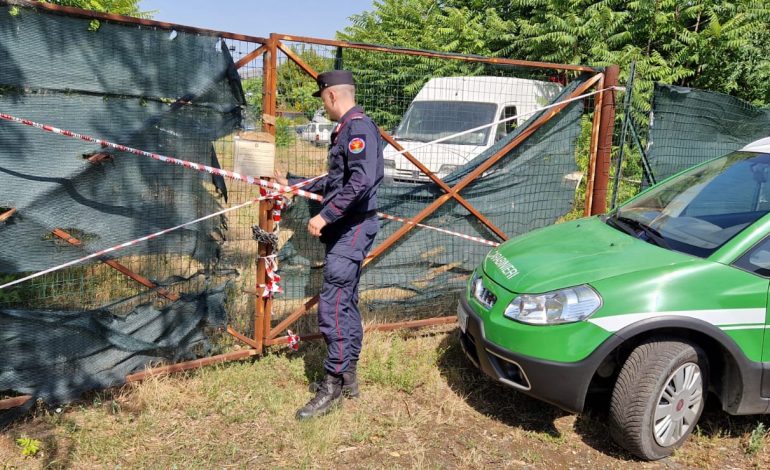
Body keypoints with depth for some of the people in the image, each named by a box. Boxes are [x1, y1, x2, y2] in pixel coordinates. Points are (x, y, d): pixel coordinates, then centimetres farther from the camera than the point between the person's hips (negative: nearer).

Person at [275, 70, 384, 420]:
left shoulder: (358, 127, -14)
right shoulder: (346, 129, 18)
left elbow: (360, 182, -26)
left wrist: (325, 216, -24)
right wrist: (293, 185, 29)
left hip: (352, 229, -11)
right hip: (344, 230, 11)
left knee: (333, 306, -10)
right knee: (346, 303, 14)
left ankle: (332, 386, 0)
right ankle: (348, 378, 25)